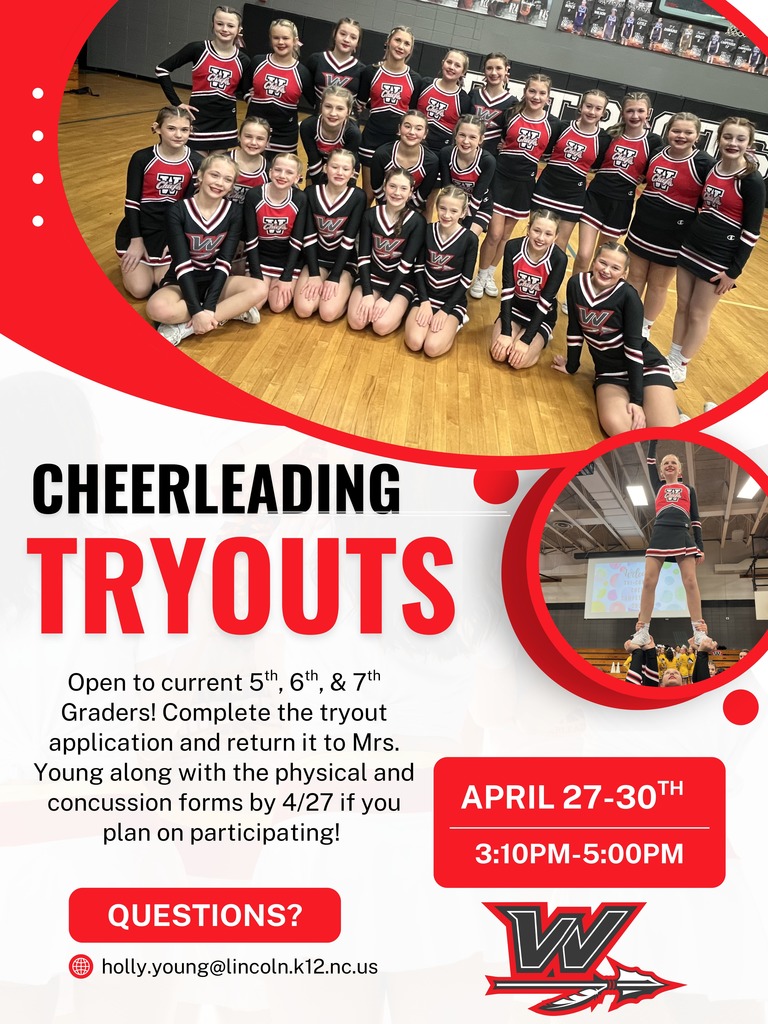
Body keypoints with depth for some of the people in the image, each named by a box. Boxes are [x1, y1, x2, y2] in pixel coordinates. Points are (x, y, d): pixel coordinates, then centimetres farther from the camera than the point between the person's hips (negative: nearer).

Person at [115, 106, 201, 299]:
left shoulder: (196, 162, -7)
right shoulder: (141, 159, -12)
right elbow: (131, 202, -8)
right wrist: (137, 240, -12)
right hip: (139, 229, -2)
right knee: (140, 290, -10)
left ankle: (155, 266, 25)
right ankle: (129, 263, 24)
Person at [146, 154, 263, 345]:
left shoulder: (234, 212, -5)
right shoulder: (178, 211, -13)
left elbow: (224, 262, -12)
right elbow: (182, 263, -18)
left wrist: (208, 307, -24)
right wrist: (197, 310, -28)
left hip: (214, 281, 3)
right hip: (181, 284, -3)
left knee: (257, 290, -27)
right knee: (158, 309, -36)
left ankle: (184, 327, -25)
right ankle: (230, 312, -21)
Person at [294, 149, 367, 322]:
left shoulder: (358, 197, -10)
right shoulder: (312, 193, -4)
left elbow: (349, 240, -13)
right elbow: (309, 236, -6)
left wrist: (334, 278, -18)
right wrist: (314, 274, -15)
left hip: (344, 261, -2)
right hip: (317, 258, 2)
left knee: (328, 313, -23)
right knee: (303, 309, -20)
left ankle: (345, 289, 8)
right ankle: (320, 287, 11)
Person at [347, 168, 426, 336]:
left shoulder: (417, 222, -11)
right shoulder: (370, 215, -3)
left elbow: (406, 264, -13)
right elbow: (363, 256, -4)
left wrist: (386, 298, -19)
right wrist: (367, 294, -16)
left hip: (400, 282, -2)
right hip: (372, 276, 3)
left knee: (381, 326, -25)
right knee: (356, 322, -20)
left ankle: (399, 307, 7)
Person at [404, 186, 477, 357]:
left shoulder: (470, 239, -11)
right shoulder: (427, 231, -3)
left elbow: (465, 281, -9)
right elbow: (419, 268, 1)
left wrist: (444, 311, -14)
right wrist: (425, 301, -11)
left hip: (453, 301, -2)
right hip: (425, 296, 2)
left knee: (432, 348, -23)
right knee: (414, 343, -22)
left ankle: (454, 322, 6)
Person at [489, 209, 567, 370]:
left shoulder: (559, 259, -22)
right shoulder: (513, 247, -17)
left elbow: (545, 301, -21)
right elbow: (507, 290, -16)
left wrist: (525, 339, -25)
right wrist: (506, 332, -23)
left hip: (541, 315, -2)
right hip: (514, 307, 2)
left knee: (519, 362, -22)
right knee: (498, 354, -19)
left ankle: (541, 339, 10)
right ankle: (515, 329, 13)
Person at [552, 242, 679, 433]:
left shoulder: (628, 295, -17)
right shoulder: (576, 284, -7)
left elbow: (634, 345, -17)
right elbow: (575, 329, 5)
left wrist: (636, 399, -21)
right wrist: (571, 365, 14)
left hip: (645, 367, -3)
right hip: (609, 372, 3)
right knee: (615, 426, -30)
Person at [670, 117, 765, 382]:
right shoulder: (710, 168, 2)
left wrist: (734, 271, -16)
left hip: (720, 259, -6)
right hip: (691, 248, 6)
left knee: (699, 314, 5)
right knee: (682, 306, 14)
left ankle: (680, 367, 20)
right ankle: (671, 359, 28)